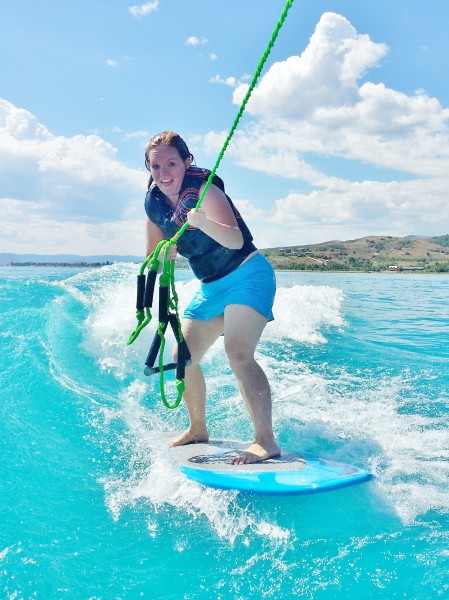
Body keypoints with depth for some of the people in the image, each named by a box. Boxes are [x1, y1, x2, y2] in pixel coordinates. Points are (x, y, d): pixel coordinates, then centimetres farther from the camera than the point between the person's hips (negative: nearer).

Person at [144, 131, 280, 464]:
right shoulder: (154, 203, 1)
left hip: (247, 275, -8)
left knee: (238, 353, -26)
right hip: (211, 286, 8)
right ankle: (198, 430, 28)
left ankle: (266, 441, -24)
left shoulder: (202, 189, -20)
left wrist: (203, 223, -51)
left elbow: (235, 240, -34)